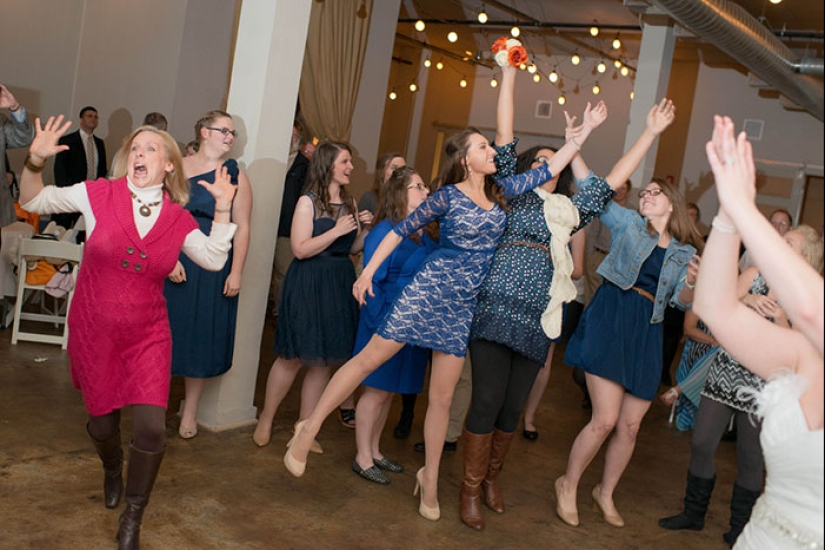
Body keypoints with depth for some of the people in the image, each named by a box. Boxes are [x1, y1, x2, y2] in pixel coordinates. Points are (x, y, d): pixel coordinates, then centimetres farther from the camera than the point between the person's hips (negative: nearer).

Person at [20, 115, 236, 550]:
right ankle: (112, 472, 53)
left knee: (151, 428, -11)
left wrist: (222, 208, -11)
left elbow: (214, 259, -4)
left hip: (148, 336, 1)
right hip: (94, 334, 0)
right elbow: (32, 201, -1)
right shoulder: (98, 194, -8)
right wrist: (36, 161, -19)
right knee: (102, 424, 14)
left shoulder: (178, 219, -2)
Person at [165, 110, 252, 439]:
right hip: (173, 262, 1)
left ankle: (189, 412, 20)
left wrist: (236, 273, -10)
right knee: (169, 330, 8)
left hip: (214, 268, 0)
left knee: (202, 335, 6)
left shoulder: (235, 175, 1)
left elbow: (241, 228, -3)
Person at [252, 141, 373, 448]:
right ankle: (266, 419, 19)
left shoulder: (350, 203, 9)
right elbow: (300, 249, -16)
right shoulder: (308, 202, -7)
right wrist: (337, 230, -17)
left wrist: (366, 229, -1)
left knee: (323, 361, 7)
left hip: (339, 287, 6)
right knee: (292, 357, 0)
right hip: (308, 286, -5)